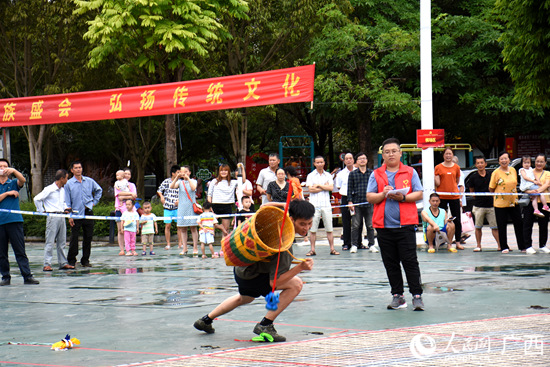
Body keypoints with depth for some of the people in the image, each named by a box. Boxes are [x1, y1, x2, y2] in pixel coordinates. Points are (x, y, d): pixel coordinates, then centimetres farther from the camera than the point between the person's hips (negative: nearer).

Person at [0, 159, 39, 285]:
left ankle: (27, 276, -8)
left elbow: (22, 180, -11)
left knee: (20, 251, -5)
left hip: (14, 221, -1)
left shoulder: (13, 183, 11)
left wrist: (14, 171, -26)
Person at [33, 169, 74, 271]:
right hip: (52, 216, -7)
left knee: (62, 242, 10)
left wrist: (65, 209, 14)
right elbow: (37, 199, -8)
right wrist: (42, 211, -5)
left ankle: (63, 263, 15)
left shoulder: (63, 190, 14)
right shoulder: (49, 189, -9)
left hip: (61, 216, 7)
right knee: (50, 242, -6)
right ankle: (47, 264, -5)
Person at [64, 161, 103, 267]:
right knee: (74, 238, -3)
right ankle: (71, 260, 5)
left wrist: (94, 202, 12)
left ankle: (85, 260, 13)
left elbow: (99, 190, 23)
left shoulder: (89, 181, 6)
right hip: (76, 214, -3)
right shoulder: (69, 184, -2)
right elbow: (67, 201, -1)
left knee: (88, 237, 5)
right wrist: (69, 215, -7)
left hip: (88, 212, 3)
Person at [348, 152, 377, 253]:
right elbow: (350, 188, 6)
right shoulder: (353, 174, 7)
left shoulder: (372, 173, 9)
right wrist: (350, 201, -2)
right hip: (357, 203, -1)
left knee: (370, 225, 3)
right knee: (356, 225, 0)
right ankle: (354, 245, 6)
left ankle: (372, 245, 9)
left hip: (369, 203, 1)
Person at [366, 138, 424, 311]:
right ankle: (397, 296, 15)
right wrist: (382, 194, -12)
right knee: (391, 264, 7)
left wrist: (403, 197, -14)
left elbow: (419, 194, 2)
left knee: (410, 261, -6)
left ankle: (417, 296, -2)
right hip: (384, 225, 3)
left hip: (405, 225, -3)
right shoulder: (376, 174, 11)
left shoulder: (410, 172, 7)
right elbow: (369, 197, 6)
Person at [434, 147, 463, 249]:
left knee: (457, 220, 2)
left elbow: (457, 181, 16)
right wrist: (434, 178, -15)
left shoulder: (456, 167, 8)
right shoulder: (438, 167, 1)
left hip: (454, 196, 2)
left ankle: (458, 242, 6)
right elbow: (437, 183, -2)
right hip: (442, 196, -2)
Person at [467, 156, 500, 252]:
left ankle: (499, 245, 0)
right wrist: (478, 198, 7)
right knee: (478, 227, 6)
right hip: (478, 206, 0)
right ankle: (478, 246, 15)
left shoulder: (490, 175, 2)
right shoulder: (473, 177, -1)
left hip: (491, 205, 0)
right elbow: (471, 191, 10)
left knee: (495, 226, 0)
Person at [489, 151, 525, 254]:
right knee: (502, 226, 1)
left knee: (519, 224, 6)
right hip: (500, 203, -4)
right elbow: (491, 188, -6)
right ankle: (504, 247, 12)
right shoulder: (496, 172, -9)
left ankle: (522, 246, 15)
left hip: (513, 202, 4)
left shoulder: (513, 170, 6)